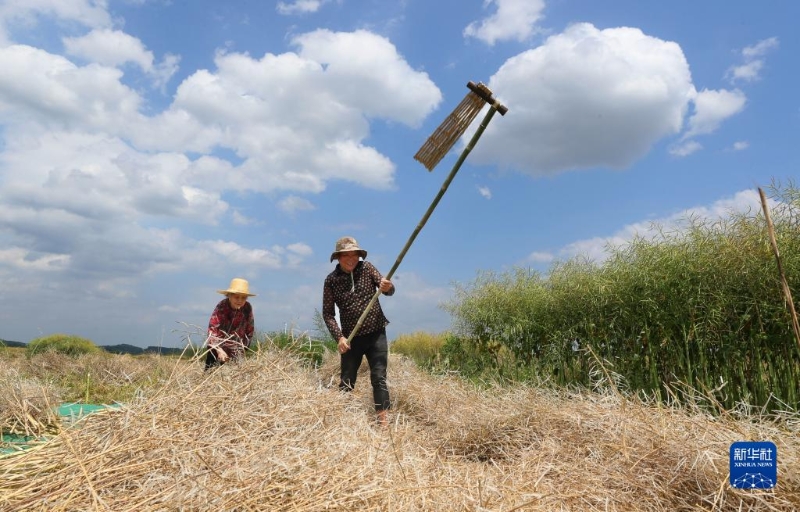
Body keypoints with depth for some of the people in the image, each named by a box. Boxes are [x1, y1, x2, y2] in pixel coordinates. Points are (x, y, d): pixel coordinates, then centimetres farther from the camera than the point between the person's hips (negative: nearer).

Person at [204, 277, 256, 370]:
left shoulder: (247, 308, -11)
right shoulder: (222, 307, -21)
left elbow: (250, 328, 3)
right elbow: (212, 329, -25)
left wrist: (244, 347, 4)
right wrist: (219, 350, -36)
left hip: (236, 349, 3)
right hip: (217, 346, -3)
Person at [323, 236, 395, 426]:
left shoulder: (367, 268, -3)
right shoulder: (331, 280, -5)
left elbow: (388, 290, -7)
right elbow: (328, 313, -3)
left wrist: (387, 287, -32)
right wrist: (339, 337, -16)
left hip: (376, 334, 0)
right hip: (351, 338, 0)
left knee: (379, 378, -4)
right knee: (346, 381, 8)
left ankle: (382, 421, 1)